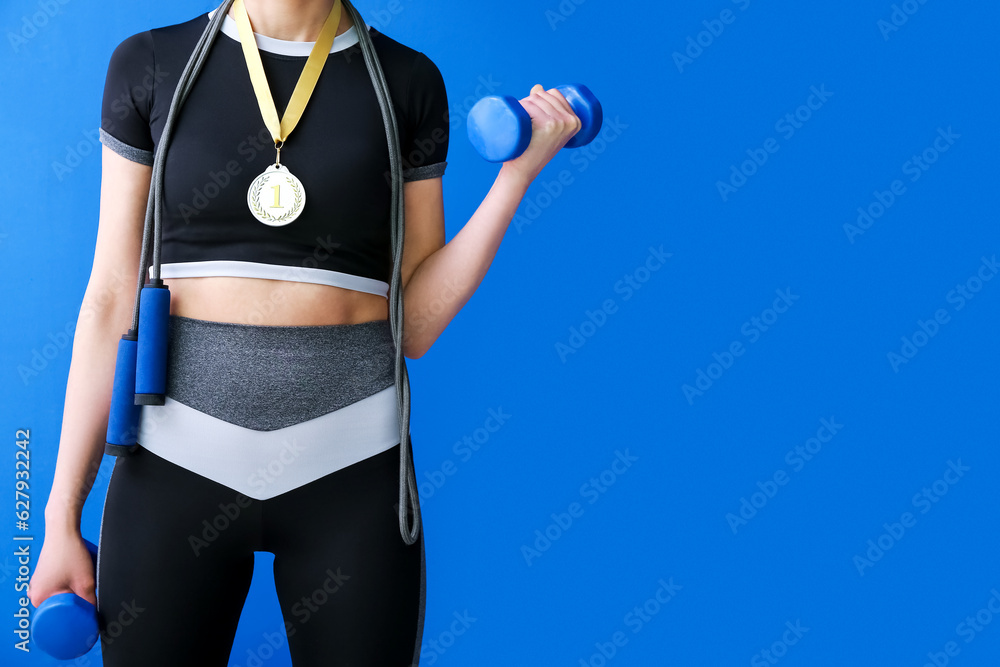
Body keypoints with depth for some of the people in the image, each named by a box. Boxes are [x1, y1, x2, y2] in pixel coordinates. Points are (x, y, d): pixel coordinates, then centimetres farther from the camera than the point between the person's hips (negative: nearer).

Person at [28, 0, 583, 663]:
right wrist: (62, 516, 1)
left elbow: (413, 325, 2)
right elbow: (112, 300, 2)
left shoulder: (409, 81, 3)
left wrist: (517, 176, -8)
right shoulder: (152, 63, 2)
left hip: (351, 458, 0)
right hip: (177, 457, 0)